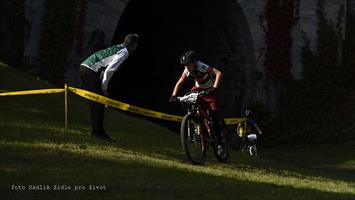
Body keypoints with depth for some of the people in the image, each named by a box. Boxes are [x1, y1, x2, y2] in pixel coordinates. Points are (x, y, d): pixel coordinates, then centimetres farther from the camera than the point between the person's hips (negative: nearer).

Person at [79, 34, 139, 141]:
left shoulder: (117, 48, 22)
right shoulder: (124, 53, -7)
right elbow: (109, 70, -16)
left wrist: (103, 86, 21)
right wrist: (104, 88, -7)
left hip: (84, 67, 9)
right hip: (90, 71, -9)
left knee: (95, 101, 14)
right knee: (99, 101, -6)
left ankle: (95, 130, 18)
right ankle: (99, 132, -7)